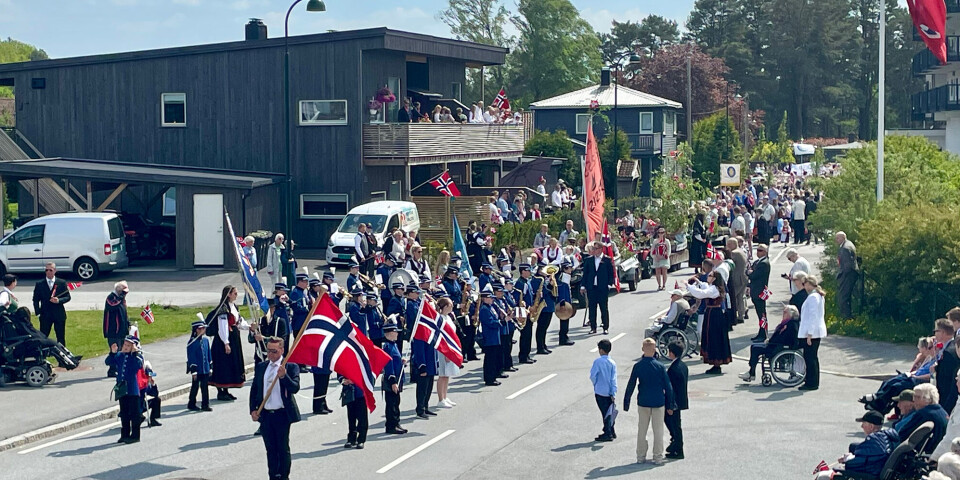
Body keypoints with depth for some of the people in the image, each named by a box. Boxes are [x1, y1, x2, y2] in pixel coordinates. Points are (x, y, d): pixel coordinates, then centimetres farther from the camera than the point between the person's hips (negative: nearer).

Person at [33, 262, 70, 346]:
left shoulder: (62, 283, 5)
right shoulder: (39, 284, 5)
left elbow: (68, 297, 4)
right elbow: (35, 300, 7)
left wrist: (59, 300, -16)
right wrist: (38, 312, -5)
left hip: (59, 314, 0)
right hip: (45, 315, 0)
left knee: (61, 338, 5)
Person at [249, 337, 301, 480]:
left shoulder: (291, 367, -5)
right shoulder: (260, 367, 9)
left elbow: (295, 388, -15)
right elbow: (254, 389, 14)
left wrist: (284, 376, -30)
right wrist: (253, 409, 5)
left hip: (282, 414, -4)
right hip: (264, 414, 4)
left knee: (283, 449, 3)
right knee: (270, 449, 10)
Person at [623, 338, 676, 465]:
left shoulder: (637, 366, -6)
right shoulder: (660, 366, -8)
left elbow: (631, 385, -2)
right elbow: (668, 386, -5)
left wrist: (626, 403, 8)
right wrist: (670, 405, 4)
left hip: (643, 402, 1)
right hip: (658, 402, -1)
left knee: (642, 430, 12)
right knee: (658, 431, 6)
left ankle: (640, 457, 15)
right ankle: (658, 457, 8)